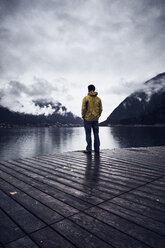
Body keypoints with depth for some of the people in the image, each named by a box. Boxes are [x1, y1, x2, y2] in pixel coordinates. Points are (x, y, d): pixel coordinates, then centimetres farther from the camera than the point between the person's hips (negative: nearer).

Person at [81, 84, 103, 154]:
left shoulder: (86, 98, -6)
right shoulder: (98, 99, 5)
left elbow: (83, 108, -9)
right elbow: (100, 109, 5)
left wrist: (83, 116, 3)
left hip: (88, 118, -3)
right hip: (96, 119, 4)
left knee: (88, 134, 2)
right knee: (96, 134, 10)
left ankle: (89, 149, 3)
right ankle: (97, 149, 14)